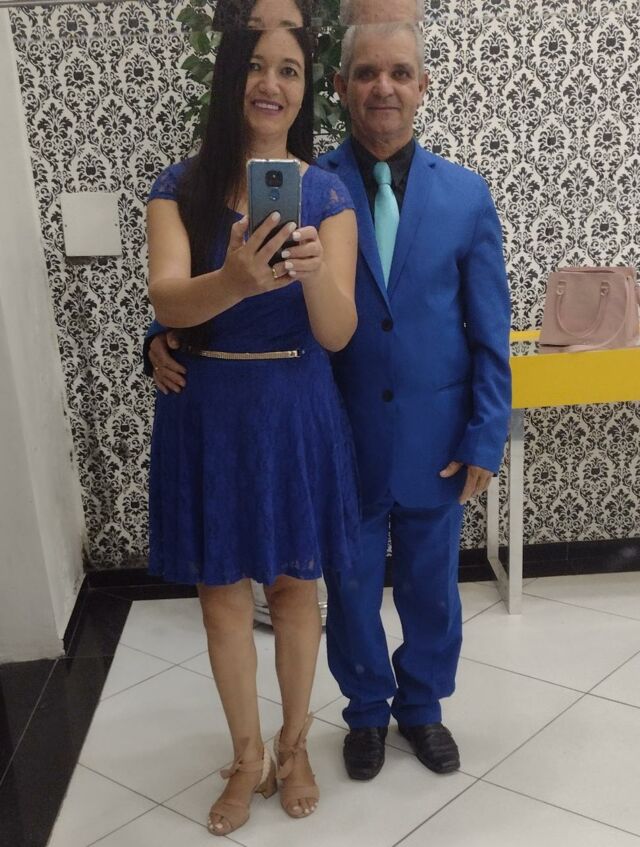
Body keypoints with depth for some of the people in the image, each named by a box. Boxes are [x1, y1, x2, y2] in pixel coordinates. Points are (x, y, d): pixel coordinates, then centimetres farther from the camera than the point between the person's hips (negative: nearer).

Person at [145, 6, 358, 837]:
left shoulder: (327, 193, -4)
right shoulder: (180, 186, -4)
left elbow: (338, 333, -11)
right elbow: (168, 301, -20)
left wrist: (315, 269, -34)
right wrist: (238, 279, -42)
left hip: (295, 409, 0)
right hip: (207, 410, 1)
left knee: (295, 583, 13)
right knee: (222, 591, 11)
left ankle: (294, 745, 36)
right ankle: (248, 755, 33)